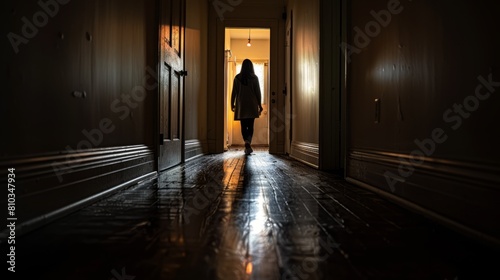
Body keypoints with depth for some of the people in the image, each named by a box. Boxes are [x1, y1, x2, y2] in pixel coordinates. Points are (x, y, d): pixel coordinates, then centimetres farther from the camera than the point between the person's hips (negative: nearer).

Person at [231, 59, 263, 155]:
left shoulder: (237, 78, 1)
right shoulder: (254, 78, -2)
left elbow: (234, 92, 3)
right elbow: (258, 92, -1)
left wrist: (232, 104, 12)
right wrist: (259, 105, 6)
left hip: (241, 105, 1)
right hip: (252, 105, -1)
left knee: (243, 126, 7)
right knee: (250, 126, 4)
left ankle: (246, 143, -11)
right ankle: (248, 143, -14)